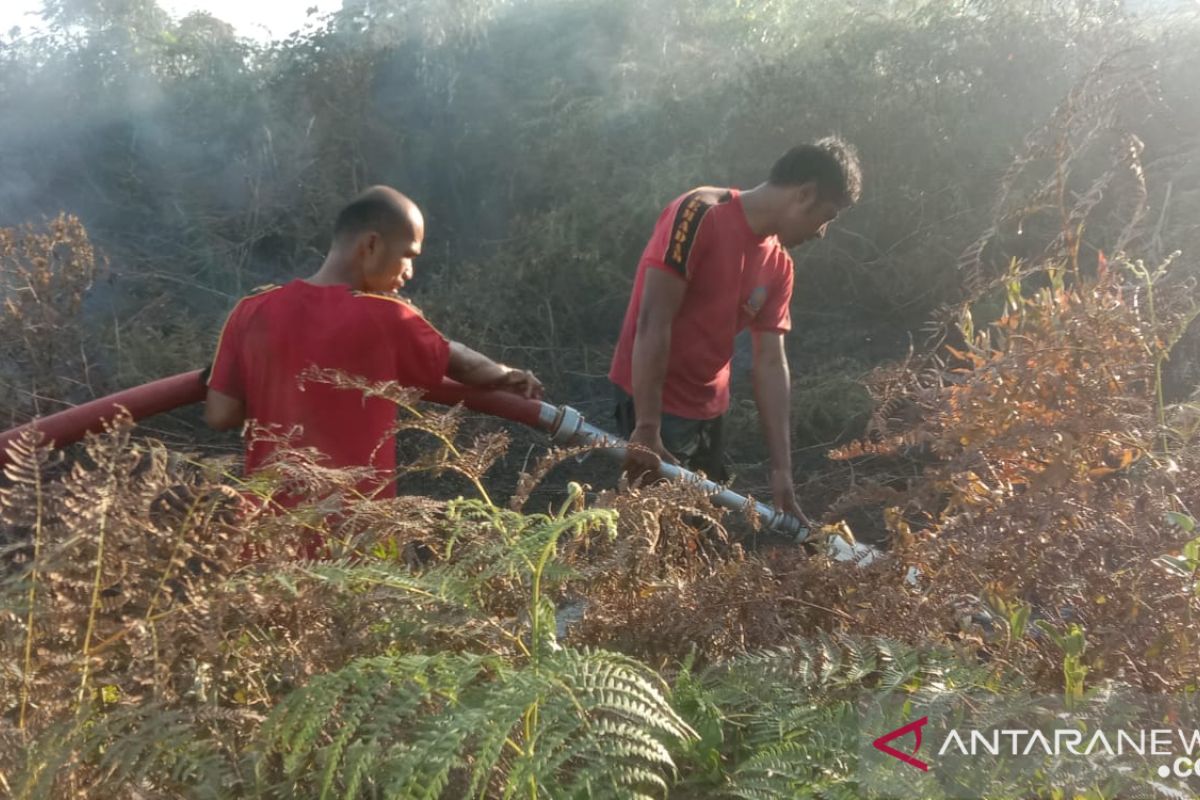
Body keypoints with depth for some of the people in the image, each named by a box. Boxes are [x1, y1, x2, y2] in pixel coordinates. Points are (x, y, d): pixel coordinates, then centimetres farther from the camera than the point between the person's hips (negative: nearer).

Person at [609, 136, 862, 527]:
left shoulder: (778, 266, 5)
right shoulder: (700, 214, -17)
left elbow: (771, 364, 3)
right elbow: (652, 324, -22)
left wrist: (781, 470, -2)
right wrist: (647, 429, -26)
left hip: (710, 412, 8)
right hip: (655, 403, -8)